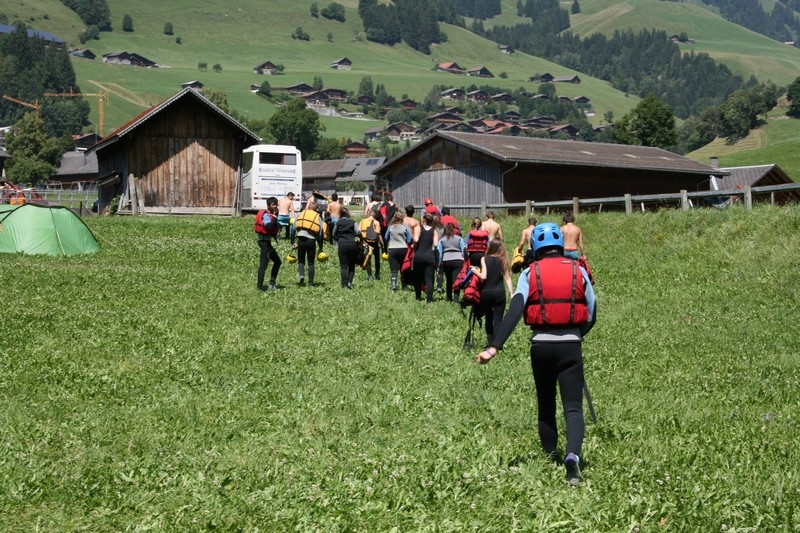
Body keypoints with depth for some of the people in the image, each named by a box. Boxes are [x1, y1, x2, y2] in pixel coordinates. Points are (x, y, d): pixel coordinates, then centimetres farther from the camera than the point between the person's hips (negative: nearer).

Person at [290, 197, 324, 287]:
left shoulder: (300, 214, 14)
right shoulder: (318, 217, 12)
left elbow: (293, 228, 6)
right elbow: (320, 233, 8)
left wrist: (293, 242, 8)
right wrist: (320, 248, 13)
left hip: (301, 239, 0)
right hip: (311, 241, 0)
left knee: (301, 260, 13)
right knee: (311, 263, 10)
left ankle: (301, 275, -13)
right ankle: (311, 283, 10)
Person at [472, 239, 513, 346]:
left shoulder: (484, 259, -1)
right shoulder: (503, 260, 3)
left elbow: (483, 276, -9)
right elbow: (507, 277, -2)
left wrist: (475, 271, 8)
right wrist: (511, 292, -2)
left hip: (486, 293, 0)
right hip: (499, 293, 0)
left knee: (488, 318, 14)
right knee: (498, 320, 0)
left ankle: (490, 342, 14)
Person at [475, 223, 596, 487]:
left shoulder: (530, 273, 0)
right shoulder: (578, 271, 3)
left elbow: (513, 313, -12)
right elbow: (591, 316, 7)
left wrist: (493, 347, -18)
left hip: (541, 346, 1)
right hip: (571, 346, -1)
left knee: (545, 406, 18)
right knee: (573, 407, -2)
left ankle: (550, 458, 27)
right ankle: (573, 455, -27)